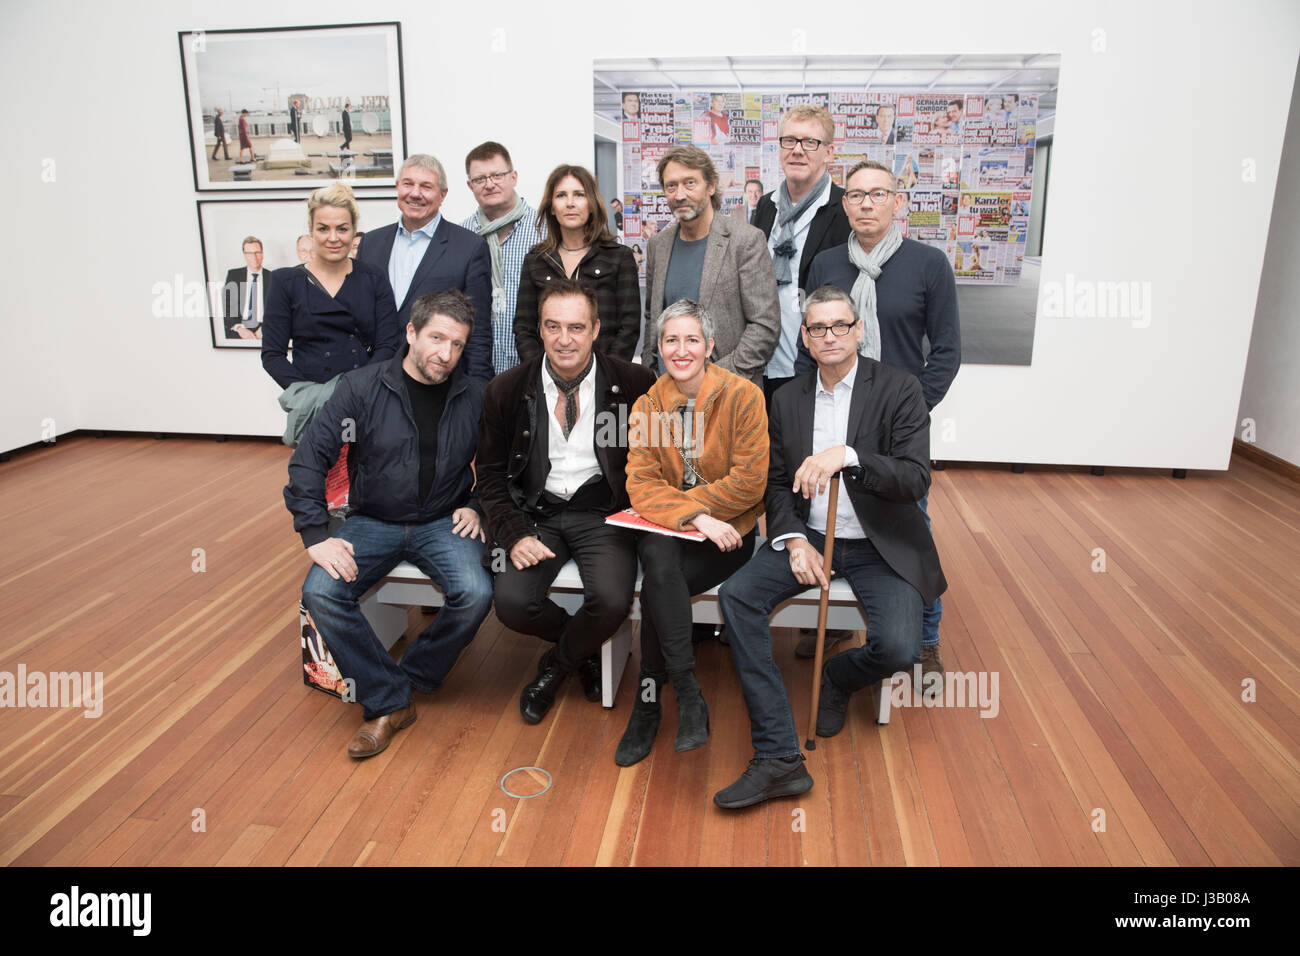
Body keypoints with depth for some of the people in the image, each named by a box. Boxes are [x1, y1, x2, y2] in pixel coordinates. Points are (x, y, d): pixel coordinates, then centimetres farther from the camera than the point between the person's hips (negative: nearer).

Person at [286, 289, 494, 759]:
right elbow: (308, 459, -7)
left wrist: (474, 507, -3)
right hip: (373, 522, 0)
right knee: (320, 593, -24)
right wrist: (316, 535, -14)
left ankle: (411, 676, 1)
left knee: (475, 594, -28)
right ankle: (388, 702, -8)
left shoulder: (474, 398, -1)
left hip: (442, 523, 0)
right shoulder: (361, 387, -6)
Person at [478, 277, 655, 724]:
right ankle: (582, 650, 14)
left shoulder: (633, 383, -5)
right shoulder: (507, 389, 0)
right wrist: (515, 534, -9)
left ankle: (557, 665, 10)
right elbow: (490, 472, 6)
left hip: (603, 513, -1)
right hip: (537, 512, 2)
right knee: (512, 602, -21)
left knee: (611, 601, -26)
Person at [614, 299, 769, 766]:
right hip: (665, 530, 3)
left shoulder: (743, 396, -7)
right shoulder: (647, 405, 4)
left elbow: (749, 483, -11)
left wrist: (678, 501, -12)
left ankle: (648, 704, -9)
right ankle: (689, 695, -23)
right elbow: (641, 484, -5)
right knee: (658, 562, -32)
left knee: (656, 589, -27)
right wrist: (695, 517, -22)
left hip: (728, 531, -3)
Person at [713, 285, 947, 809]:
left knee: (898, 647, -26)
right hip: (808, 534, 3)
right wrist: (794, 540, -9)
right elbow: (777, 483, 9)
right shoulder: (788, 400, 7)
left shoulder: (899, 389, -7)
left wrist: (848, 456, -33)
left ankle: (837, 677, 15)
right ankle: (778, 758, -21)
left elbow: (916, 479, -17)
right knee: (735, 594, -22)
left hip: (880, 544, -3)